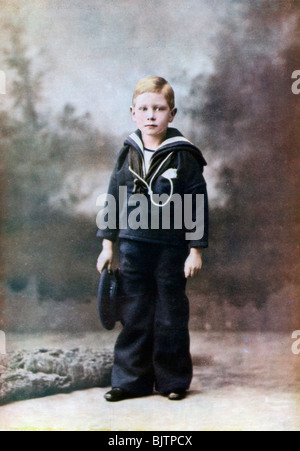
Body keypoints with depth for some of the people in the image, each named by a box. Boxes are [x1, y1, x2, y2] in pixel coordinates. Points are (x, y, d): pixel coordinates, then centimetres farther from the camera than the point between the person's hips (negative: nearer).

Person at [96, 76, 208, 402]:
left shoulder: (184, 156, -6)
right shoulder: (128, 154, 5)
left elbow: (197, 205, -5)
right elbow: (114, 200, 10)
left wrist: (195, 249, -7)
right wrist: (107, 244, 9)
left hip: (171, 249, -3)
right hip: (132, 247, 3)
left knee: (171, 318, 7)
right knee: (133, 316, 9)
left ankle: (173, 381, 22)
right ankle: (131, 380, 21)